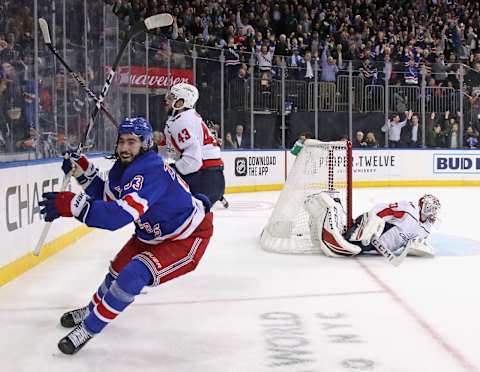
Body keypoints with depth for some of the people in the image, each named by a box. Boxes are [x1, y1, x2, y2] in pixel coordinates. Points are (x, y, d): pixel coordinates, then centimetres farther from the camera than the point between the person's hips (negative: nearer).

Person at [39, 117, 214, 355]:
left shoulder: (151, 172, -35)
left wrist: (71, 205, -48)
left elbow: (120, 215, -46)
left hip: (188, 236, -9)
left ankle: (90, 327, -7)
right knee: (119, 268, 16)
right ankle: (92, 310, 43)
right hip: (153, 233, 10)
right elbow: (107, 198, 10)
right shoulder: (123, 167, -5)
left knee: (135, 273, -23)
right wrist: (83, 171, -2)